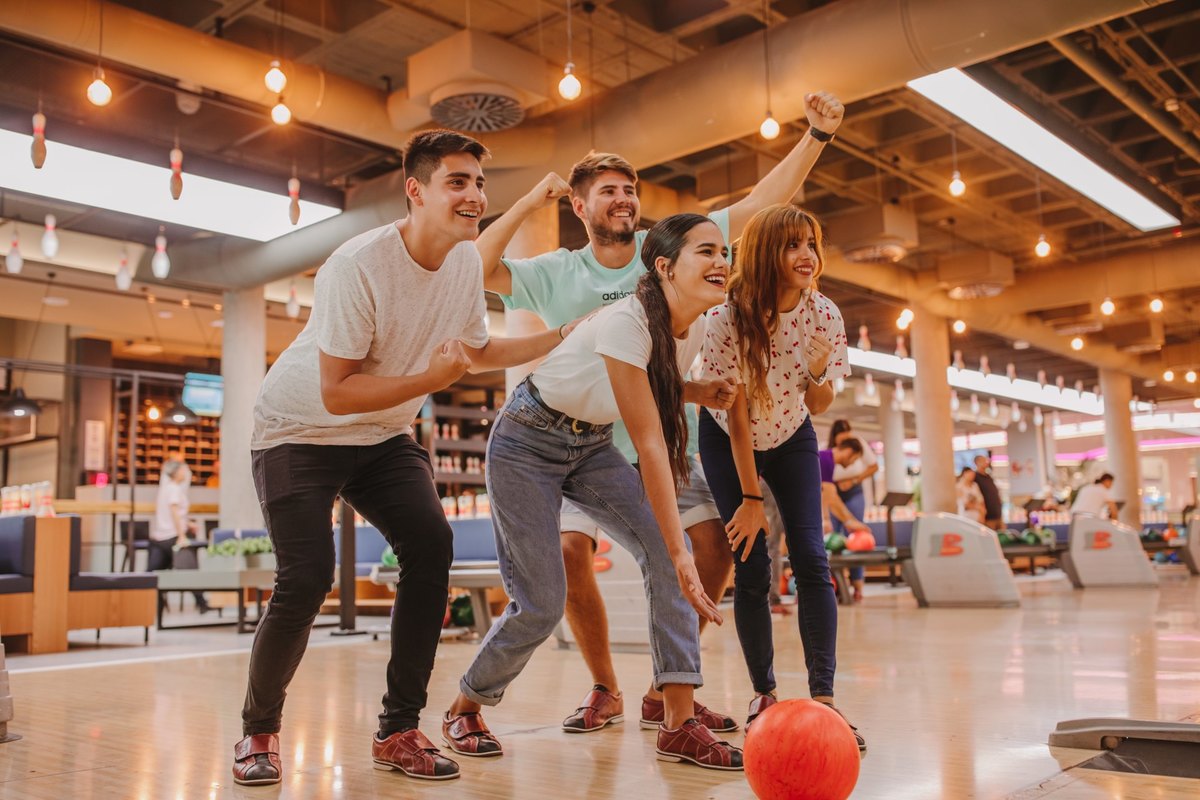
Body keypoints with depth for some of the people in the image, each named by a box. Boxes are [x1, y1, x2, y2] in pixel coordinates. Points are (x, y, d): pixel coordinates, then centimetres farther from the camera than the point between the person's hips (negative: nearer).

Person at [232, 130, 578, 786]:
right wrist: (432, 378, -31)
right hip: (299, 431, -5)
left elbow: (477, 351, 11)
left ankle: (399, 731, -2)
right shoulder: (357, 266, -27)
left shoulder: (467, 262, -5)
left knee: (431, 546, -15)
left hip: (383, 436, 6)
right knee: (307, 578, -17)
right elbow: (336, 394, -26)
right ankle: (258, 730, 10)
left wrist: (565, 338, 1)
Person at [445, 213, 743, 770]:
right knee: (541, 604, -8)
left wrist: (699, 392, -8)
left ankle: (679, 725, -9)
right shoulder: (626, 322, -31)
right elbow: (649, 443, -36)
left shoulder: (695, 329, -7)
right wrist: (679, 553, -38)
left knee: (664, 554, -14)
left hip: (592, 446, 7)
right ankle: (464, 709, 20)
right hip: (528, 442, -7)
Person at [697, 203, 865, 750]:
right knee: (751, 570, -7)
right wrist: (750, 497, -17)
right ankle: (764, 695, 9)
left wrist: (819, 373, -29)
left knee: (811, 559, -11)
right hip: (729, 442, -2)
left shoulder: (825, 314, -17)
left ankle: (823, 698, -8)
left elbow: (818, 407, -6)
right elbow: (737, 411, -21)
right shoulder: (728, 318, -27)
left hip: (791, 438, 3)